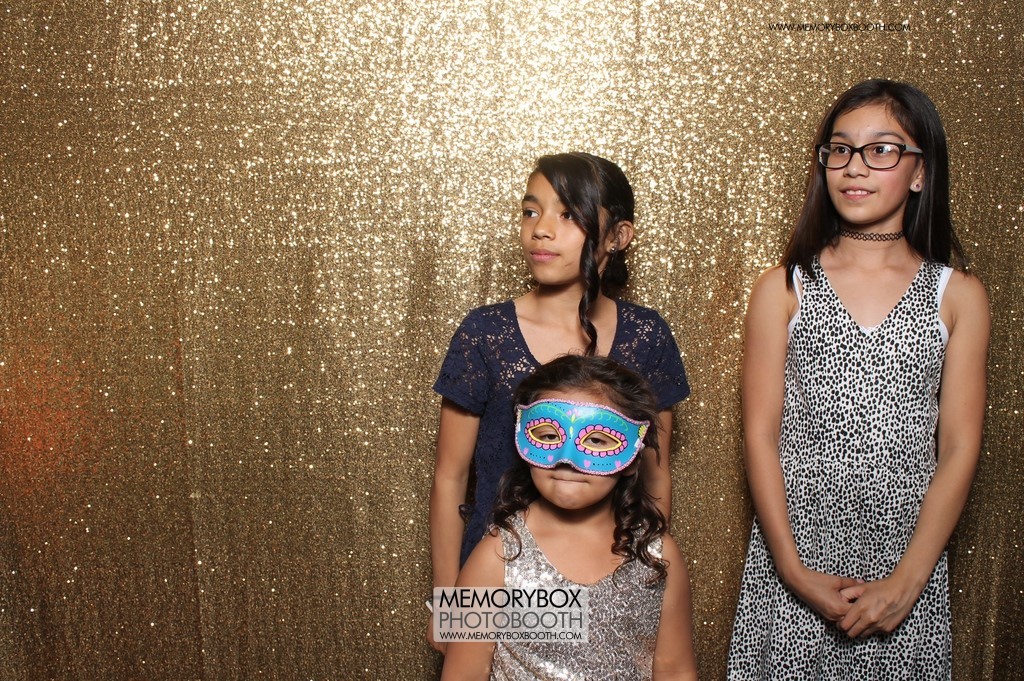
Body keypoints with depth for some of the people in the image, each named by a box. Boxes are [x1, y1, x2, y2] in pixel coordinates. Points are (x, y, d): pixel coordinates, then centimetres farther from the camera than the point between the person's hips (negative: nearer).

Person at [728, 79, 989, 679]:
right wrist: (793, 569, -10)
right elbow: (760, 434, -4)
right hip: (792, 565, 0)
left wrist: (906, 580, -9)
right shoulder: (783, 289, 0)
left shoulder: (959, 296, 2)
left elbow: (960, 449, -1)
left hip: (907, 564, 1)